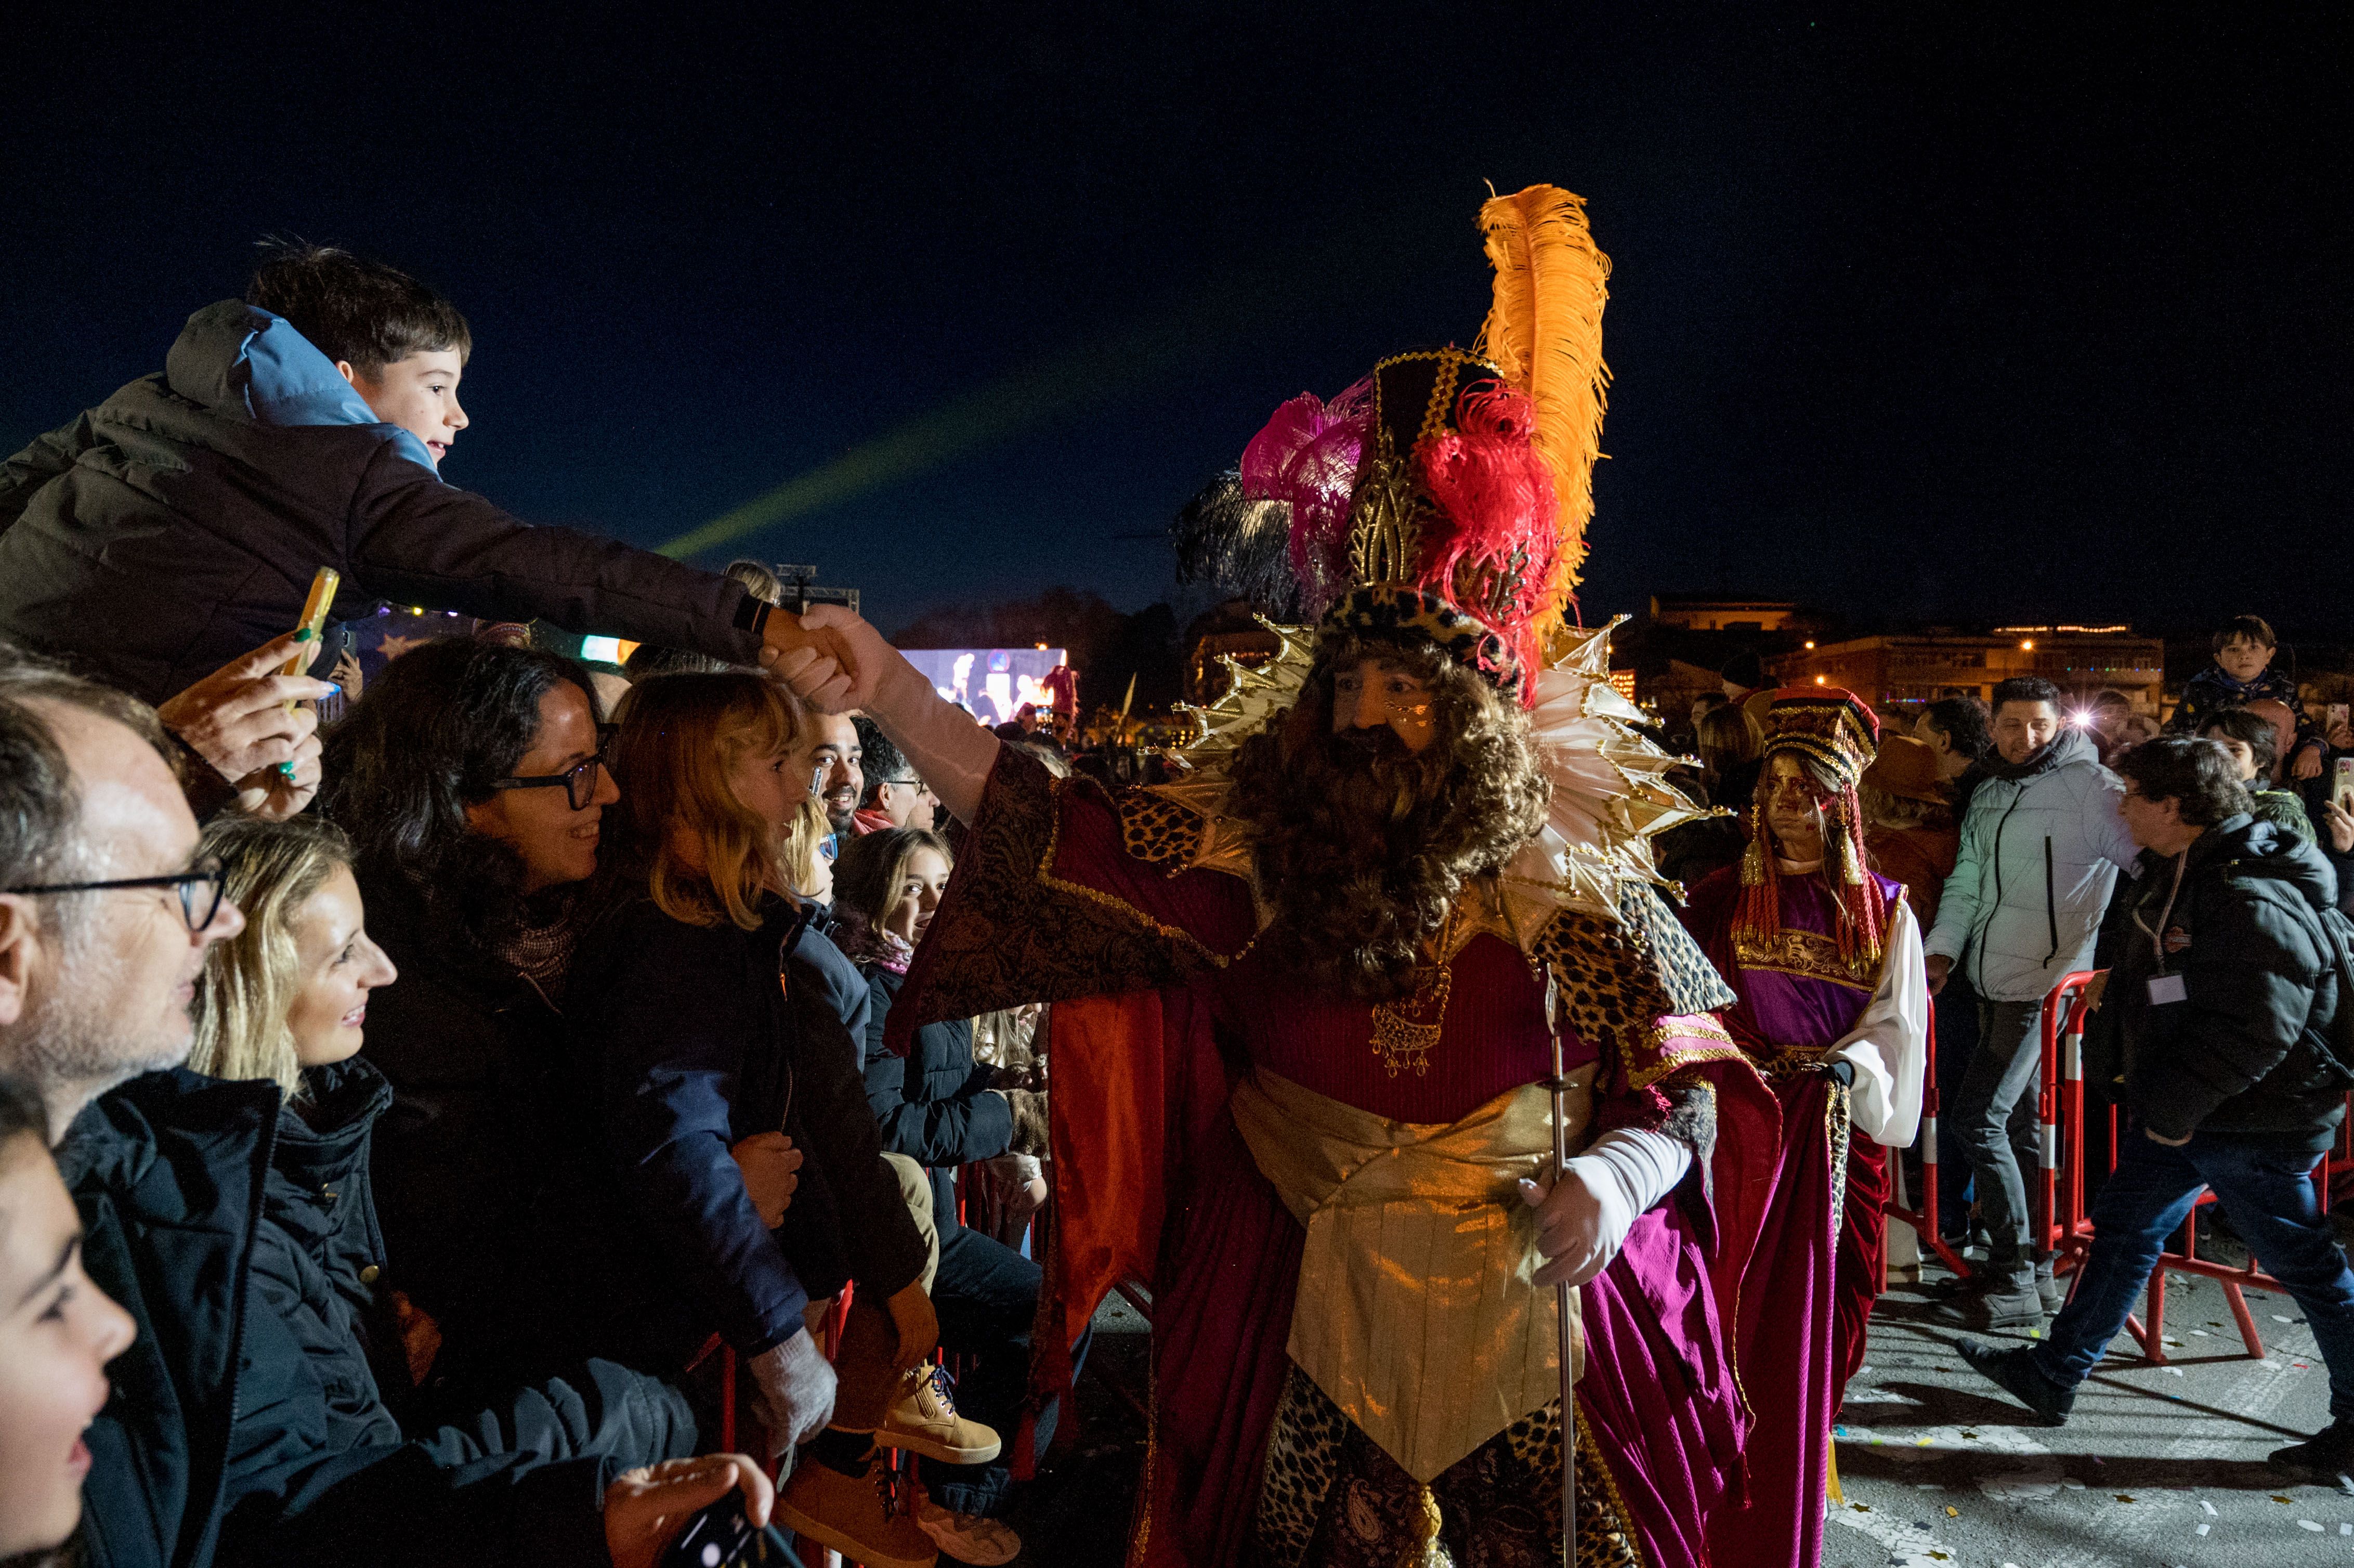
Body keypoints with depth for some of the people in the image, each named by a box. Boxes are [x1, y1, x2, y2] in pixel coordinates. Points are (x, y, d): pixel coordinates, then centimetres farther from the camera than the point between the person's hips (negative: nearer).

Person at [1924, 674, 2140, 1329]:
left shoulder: (2088, 786, -10)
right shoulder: (1989, 793, 14)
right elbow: (1967, 881, 17)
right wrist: (1942, 949, 6)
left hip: (2043, 985, -8)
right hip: (1994, 981, 8)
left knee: (1977, 1118, -10)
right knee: (2016, 1118, 14)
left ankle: (2017, 1280, 1)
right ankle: (2030, 1265, 26)